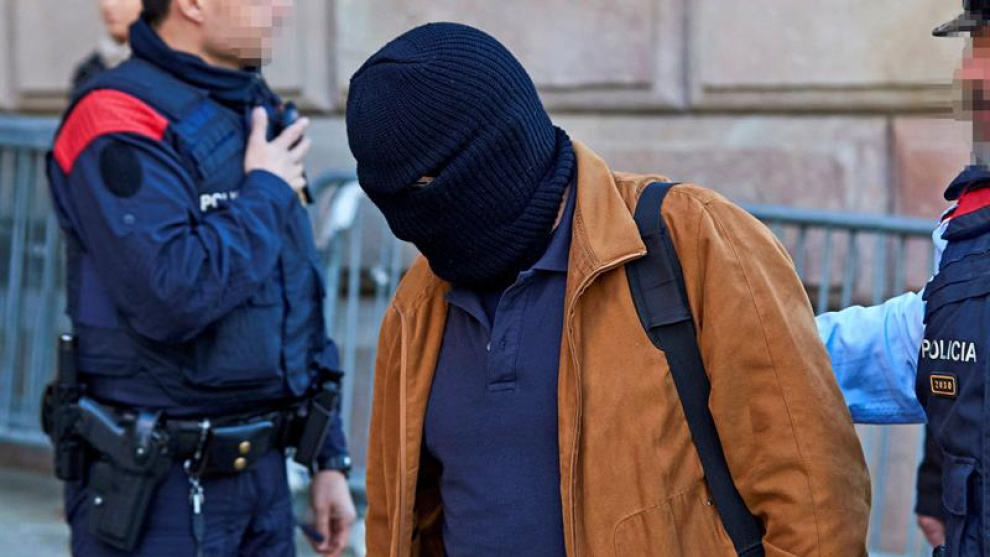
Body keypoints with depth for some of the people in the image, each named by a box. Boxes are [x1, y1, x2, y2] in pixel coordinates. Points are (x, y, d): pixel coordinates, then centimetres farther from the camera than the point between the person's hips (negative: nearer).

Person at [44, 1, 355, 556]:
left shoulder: (259, 110, 12)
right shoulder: (120, 121, -15)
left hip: (262, 472, 8)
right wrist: (265, 194, -14)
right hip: (155, 489, -8)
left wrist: (328, 457, 16)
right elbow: (171, 297, -29)